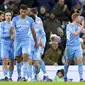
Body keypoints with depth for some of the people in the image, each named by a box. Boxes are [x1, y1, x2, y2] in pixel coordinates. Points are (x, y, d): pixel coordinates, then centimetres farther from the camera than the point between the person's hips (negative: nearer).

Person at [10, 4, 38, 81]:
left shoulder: (30, 20, 3)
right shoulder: (15, 19, 0)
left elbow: (33, 31, 11)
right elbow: (11, 29, -9)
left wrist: (36, 42, 14)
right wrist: (12, 34, -32)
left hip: (26, 41, -1)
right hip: (17, 41, 1)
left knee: (25, 57, -17)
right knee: (18, 59, 8)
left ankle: (24, 76, -18)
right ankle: (19, 76, 21)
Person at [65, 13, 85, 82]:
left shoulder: (79, 25, 4)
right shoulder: (69, 26, -13)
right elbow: (75, 33, -24)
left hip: (78, 46, 3)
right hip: (70, 47, -3)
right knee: (68, 62, 12)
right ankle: (65, 76, 33)